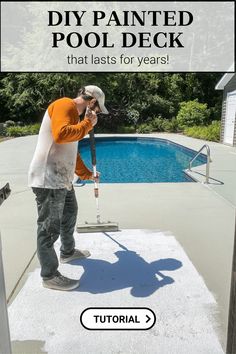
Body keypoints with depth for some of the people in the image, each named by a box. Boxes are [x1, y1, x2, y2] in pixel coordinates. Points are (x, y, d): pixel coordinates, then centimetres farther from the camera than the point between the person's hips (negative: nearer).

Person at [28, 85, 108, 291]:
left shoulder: (74, 113, 20)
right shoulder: (64, 105, -11)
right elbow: (61, 134, -32)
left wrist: (87, 174, 33)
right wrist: (87, 124, -17)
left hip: (62, 179, 11)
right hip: (48, 180, -11)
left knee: (70, 214, 25)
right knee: (49, 228, 0)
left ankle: (68, 252, 46)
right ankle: (50, 276, 15)